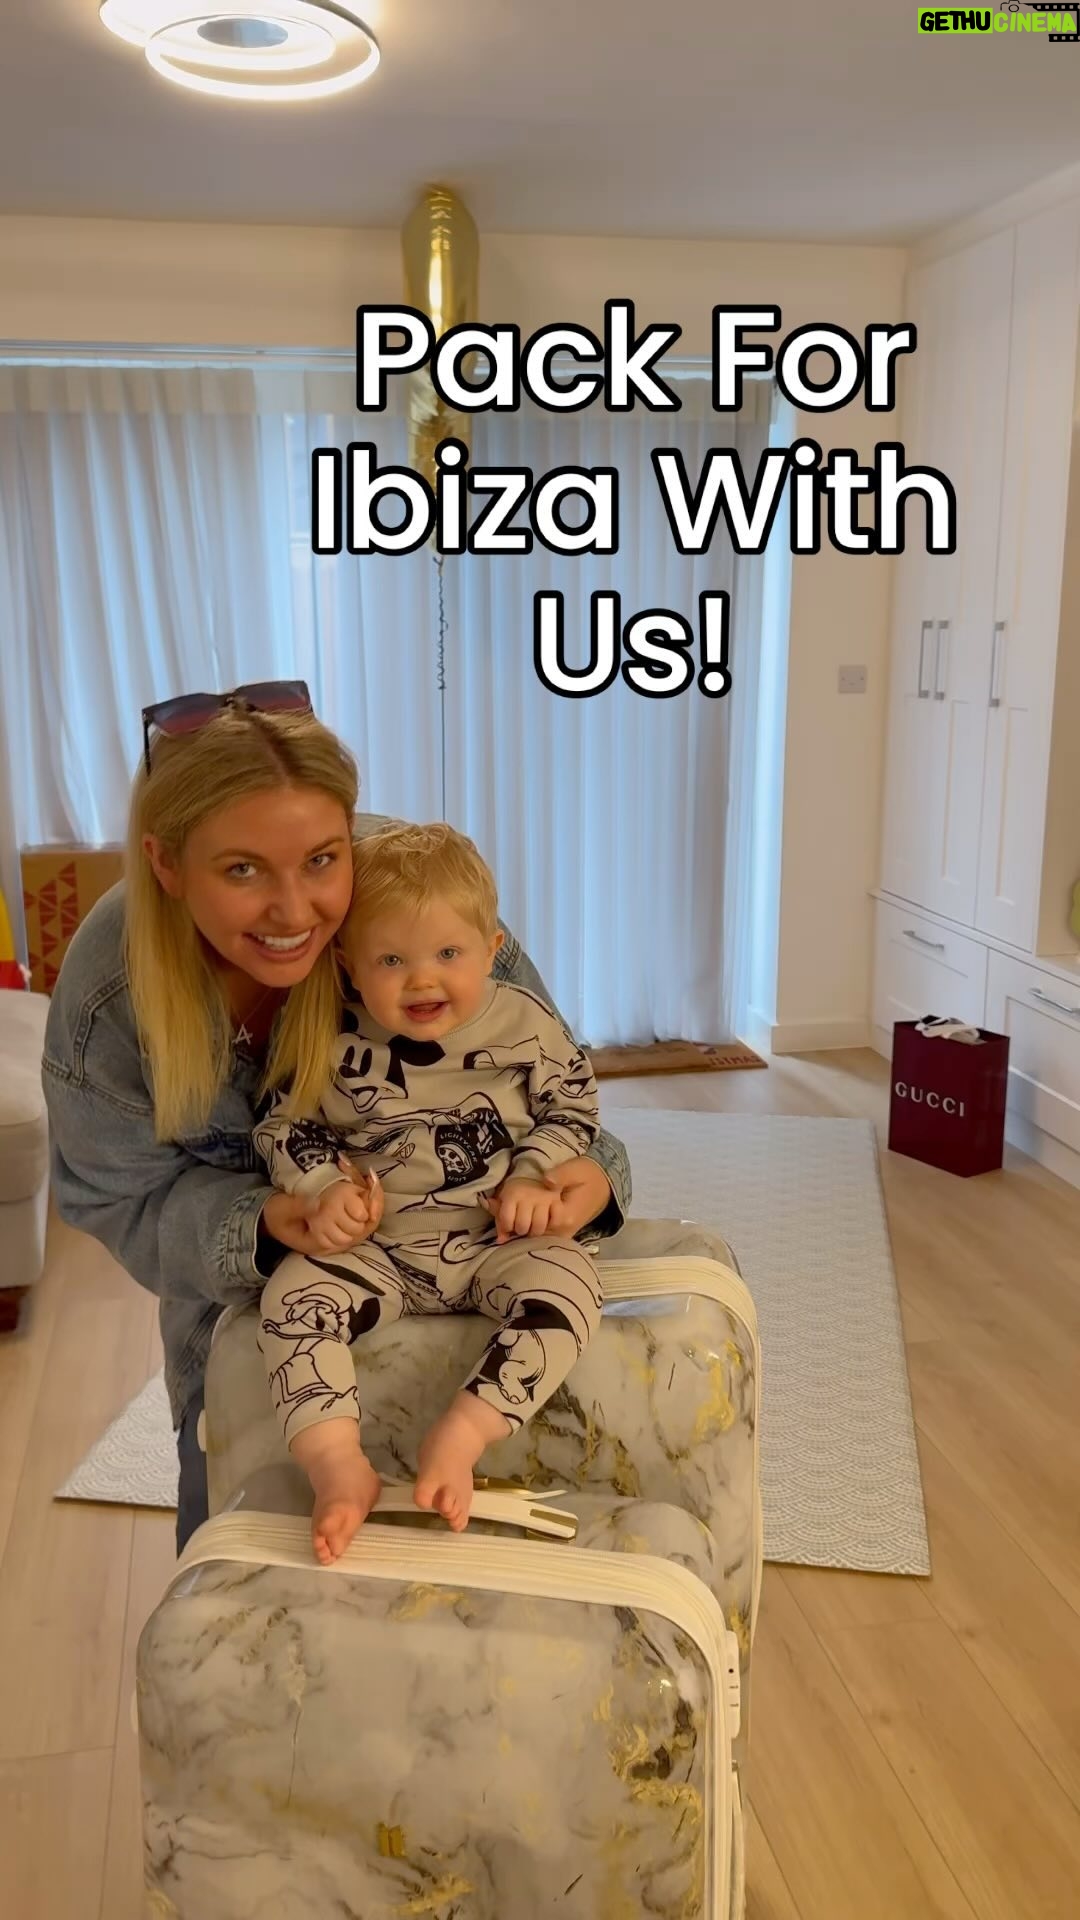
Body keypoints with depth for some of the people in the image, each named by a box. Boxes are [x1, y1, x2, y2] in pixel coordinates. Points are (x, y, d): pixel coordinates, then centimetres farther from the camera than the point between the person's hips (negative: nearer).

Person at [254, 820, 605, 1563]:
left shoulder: (525, 1024, -5)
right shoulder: (332, 1046, -5)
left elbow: (573, 1108, 6)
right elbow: (285, 1126, 6)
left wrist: (533, 1177, -10)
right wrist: (324, 1186, -12)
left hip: (500, 1239, 0)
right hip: (375, 1249, 1)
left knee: (567, 1286, -29)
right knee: (295, 1294, -25)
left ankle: (459, 1440, -31)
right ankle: (338, 1465, -30)